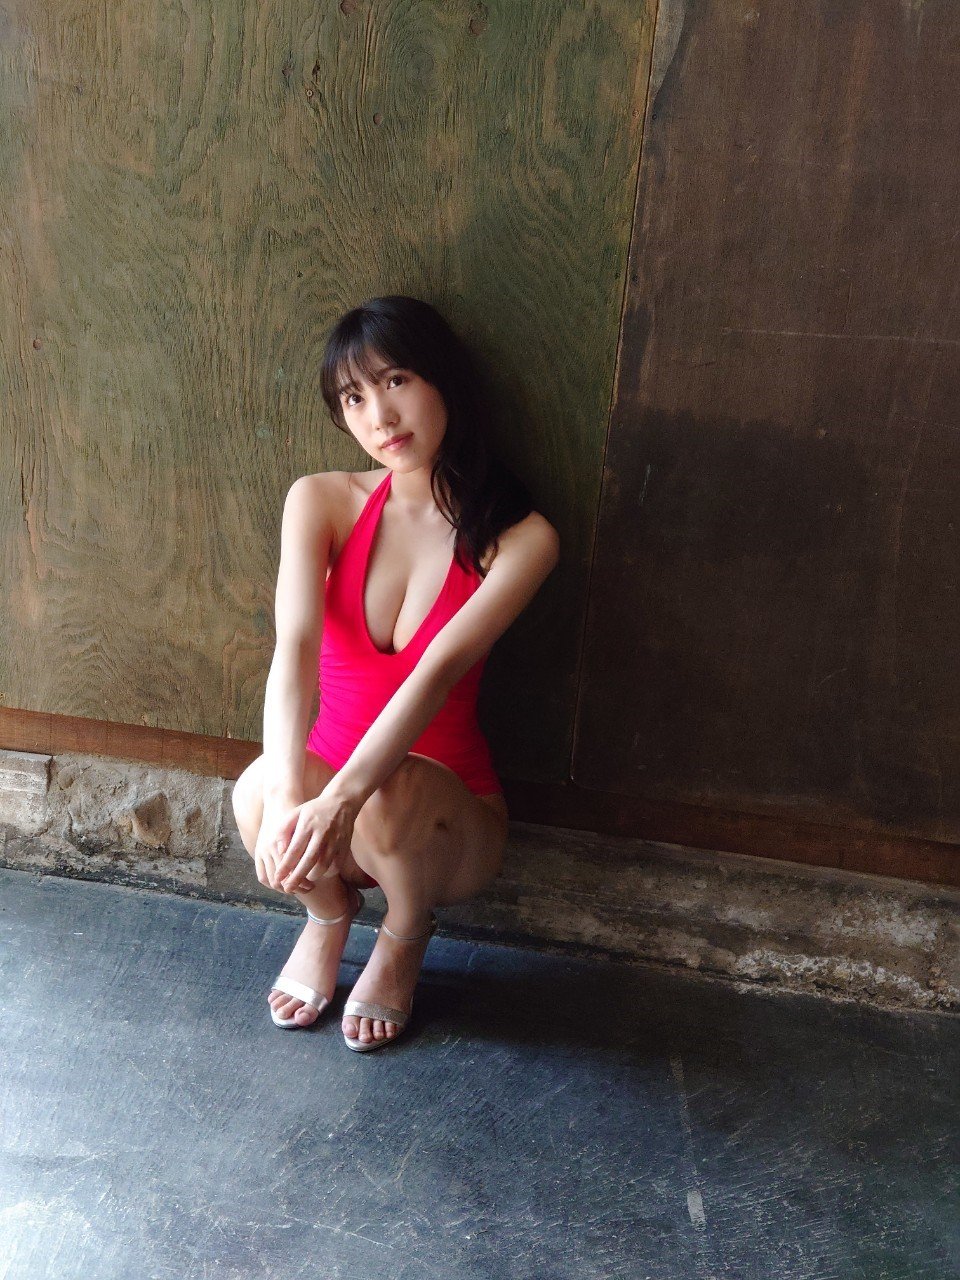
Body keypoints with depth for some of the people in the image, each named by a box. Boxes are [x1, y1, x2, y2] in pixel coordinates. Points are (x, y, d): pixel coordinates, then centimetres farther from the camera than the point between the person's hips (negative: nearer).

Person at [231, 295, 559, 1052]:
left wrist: (341, 802, -42)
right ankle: (329, 913, 6)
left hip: (446, 814, -1)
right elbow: (294, 647, -24)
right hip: (332, 775, 2)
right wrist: (289, 798, -40)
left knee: (389, 794, -36)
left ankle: (404, 942, 3)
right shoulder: (321, 501, -8)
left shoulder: (520, 537, -15)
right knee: (260, 790, -32)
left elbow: (438, 672, -29)